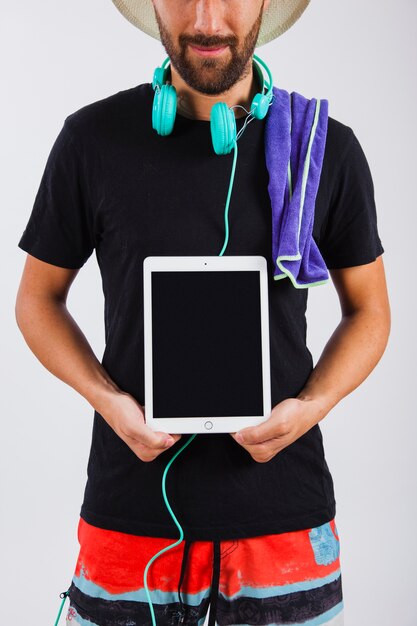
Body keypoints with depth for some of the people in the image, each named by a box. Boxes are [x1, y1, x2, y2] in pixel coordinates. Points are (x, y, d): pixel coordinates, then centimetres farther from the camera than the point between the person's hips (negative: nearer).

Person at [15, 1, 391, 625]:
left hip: (284, 505, 1)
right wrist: (108, 400, -11)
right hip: (132, 508, 0)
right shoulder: (93, 139, -3)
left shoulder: (329, 147, -1)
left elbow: (368, 310, 8)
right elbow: (37, 299, 6)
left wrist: (313, 405, -10)